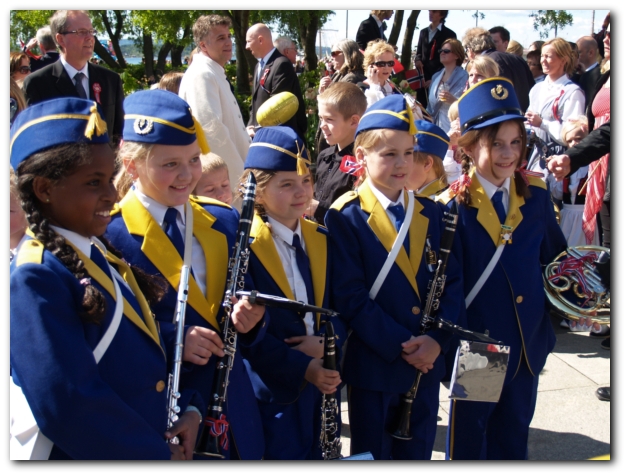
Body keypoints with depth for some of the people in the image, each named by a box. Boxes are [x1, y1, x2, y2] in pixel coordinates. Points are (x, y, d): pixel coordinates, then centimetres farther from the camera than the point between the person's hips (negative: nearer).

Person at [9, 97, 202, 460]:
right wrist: (158, 455, -16)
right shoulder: (36, 277, -19)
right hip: (82, 455, -8)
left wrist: (189, 409, -3)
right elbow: (64, 403, -24)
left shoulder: (102, 251, 6)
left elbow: (153, 345, 12)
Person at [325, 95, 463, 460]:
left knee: (417, 454, 17)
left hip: (427, 365, 4)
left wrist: (437, 339, -13)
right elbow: (351, 295, -15)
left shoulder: (432, 214, 5)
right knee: (373, 454, 11)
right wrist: (399, 345, -19)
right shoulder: (346, 217, -10)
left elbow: (453, 282, 2)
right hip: (373, 367, -4)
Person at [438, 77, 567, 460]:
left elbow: (554, 256, 12)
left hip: (529, 342, 4)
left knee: (514, 432, 19)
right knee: (470, 432, 12)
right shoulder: (453, 207, -13)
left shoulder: (536, 193, 0)